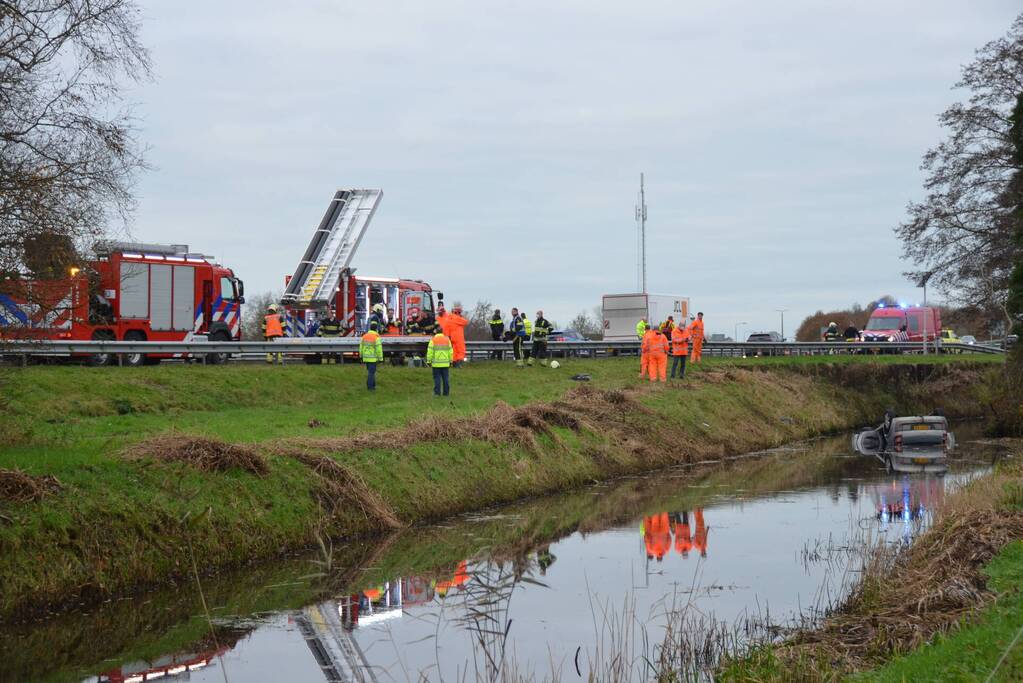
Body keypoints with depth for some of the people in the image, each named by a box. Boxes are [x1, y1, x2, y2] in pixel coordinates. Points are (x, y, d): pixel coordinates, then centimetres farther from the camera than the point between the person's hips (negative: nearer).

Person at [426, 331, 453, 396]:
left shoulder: (433, 340, -4)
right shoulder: (447, 340, 4)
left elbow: (430, 352, -8)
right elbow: (450, 352, 4)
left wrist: (429, 361, -2)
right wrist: (450, 361, 11)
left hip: (436, 364, -2)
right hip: (445, 363, 2)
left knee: (437, 378, 1)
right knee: (446, 378, 8)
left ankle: (437, 392, -2)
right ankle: (446, 392, 10)